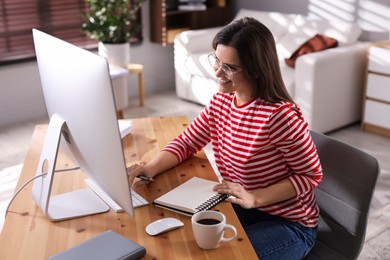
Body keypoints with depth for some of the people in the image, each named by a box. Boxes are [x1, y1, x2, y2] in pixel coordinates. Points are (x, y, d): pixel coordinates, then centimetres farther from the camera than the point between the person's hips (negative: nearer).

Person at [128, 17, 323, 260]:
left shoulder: (280, 116, -28)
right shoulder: (221, 101, -5)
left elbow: (311, 175, -17)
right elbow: (186, 142, 5)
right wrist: (151, 168, -14)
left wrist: (255, 197, -26)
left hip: (288, 223, -6)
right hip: (242, 210, 6)